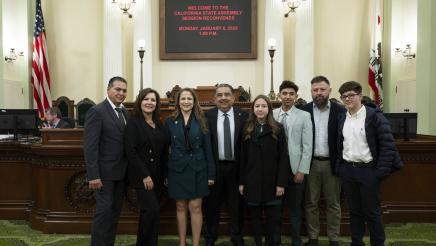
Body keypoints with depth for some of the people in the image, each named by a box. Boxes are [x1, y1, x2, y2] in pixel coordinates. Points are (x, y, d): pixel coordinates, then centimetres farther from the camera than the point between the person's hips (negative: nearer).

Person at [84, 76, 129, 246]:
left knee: (115, 211, 14)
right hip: (105, 171, -7)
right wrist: (93, 175, -21)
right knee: (104, 210, -1)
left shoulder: (124, 112, 10)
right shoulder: (97, 111, -12)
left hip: (121, 171, 7)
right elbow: (90, 146, -17)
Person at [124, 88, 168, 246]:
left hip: (156, 174, 6)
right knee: (152, 209, -12)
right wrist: (145, 175, -17)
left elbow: (163, 151, 12)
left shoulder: (159, 123, 10)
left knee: (148, 211, 13)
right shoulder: (133, 122, -8)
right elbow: (130, 151, -15)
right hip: (141, 175, -6)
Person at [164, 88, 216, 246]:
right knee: (180, 207, 9)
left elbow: (208, 149, 1)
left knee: (195, 208, 2)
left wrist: (211, 173, -3)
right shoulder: (170, 122, 2)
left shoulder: (201, 122, 2)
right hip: (177, 169, 1)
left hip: (197, 169, 0)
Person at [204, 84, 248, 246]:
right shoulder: (207, 116, -3)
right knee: (212, 205, 14)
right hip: (215, 167, 0)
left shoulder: (243, 116, -3)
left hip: (236, 167, 0)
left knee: (236, 205, 12)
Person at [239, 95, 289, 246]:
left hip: (272, 181, -2)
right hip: (252, 181, 2)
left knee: (273, 218, 5)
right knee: (255, 217, 11)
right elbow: (243, 158, 5)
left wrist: (281, 182, -10)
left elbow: (283, 157, -5)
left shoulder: (277, 129, -1)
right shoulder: (247, 129, 5)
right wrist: (241, 182, 1)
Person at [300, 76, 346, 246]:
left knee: (333, 204, 11)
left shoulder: (340, 111, -2)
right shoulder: (303, 111, -1)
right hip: (310, 163, 1)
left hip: (332, 163, 0)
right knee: (310, 203, 10)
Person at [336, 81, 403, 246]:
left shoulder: (374, 116, -9)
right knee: (354, 211, 15)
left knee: (372, 212, 7)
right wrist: (339, 167, 7)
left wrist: (381, 171, -15)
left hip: (368, 170, -4)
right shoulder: (341, 119, 7)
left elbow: (388, 145, -11)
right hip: (347, 171, 5)